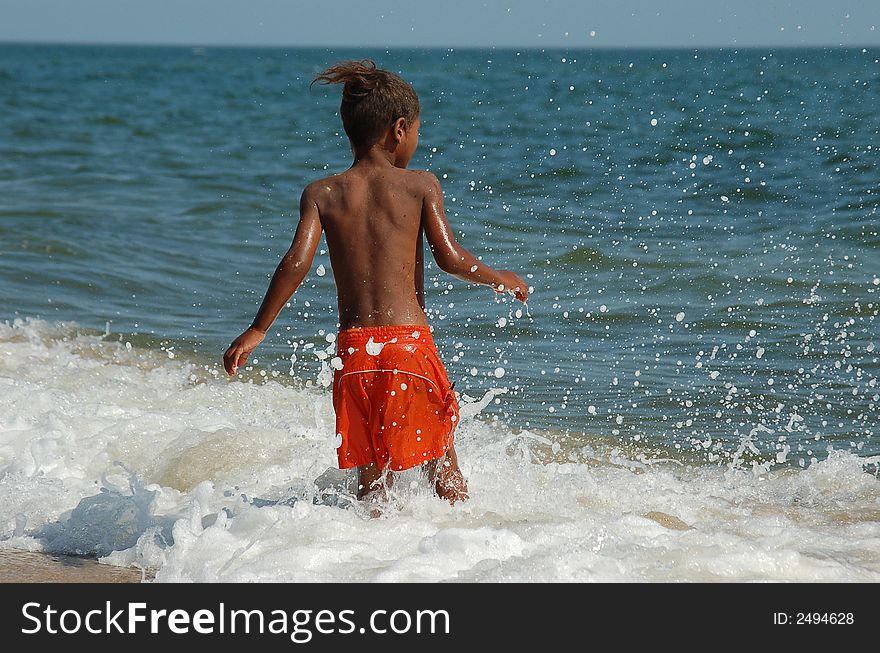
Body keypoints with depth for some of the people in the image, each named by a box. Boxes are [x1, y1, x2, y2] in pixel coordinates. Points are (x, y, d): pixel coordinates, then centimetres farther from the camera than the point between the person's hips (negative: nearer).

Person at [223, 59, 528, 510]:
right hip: (410, 341, -2)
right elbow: (451, 259, -7)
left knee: (373, 475, 14)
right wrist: (500, 279, 11)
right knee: (442, 459, 14)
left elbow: (297, 262, -6)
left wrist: (257, 331, 1)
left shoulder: (322, 194, 5)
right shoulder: (420, 185, 0)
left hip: (353, 350, 2)